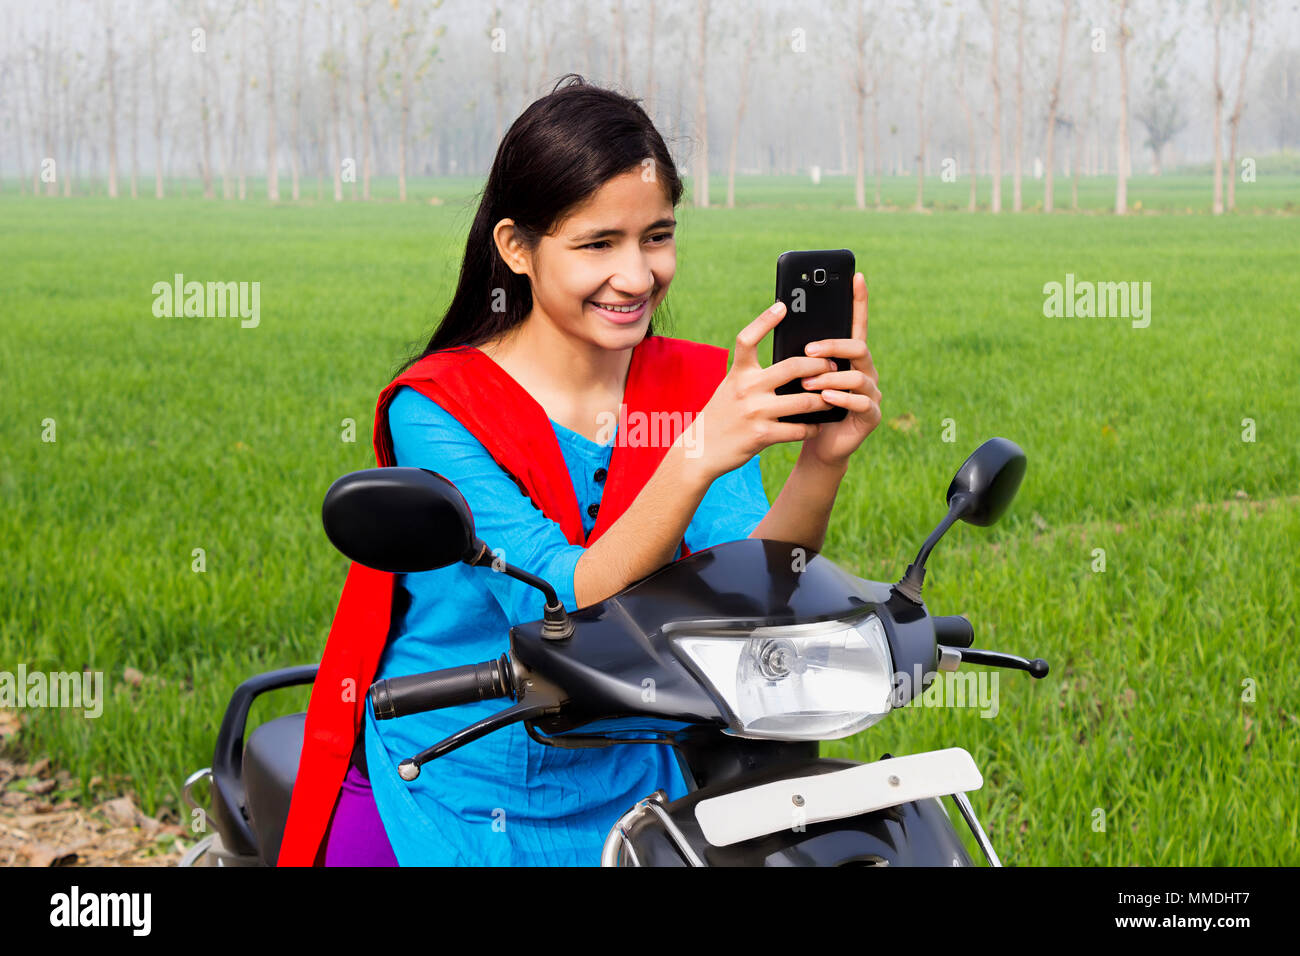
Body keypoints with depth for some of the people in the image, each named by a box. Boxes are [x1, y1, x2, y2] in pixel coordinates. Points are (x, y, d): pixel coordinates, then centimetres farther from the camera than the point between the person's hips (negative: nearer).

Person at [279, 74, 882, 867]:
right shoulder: (438, 407, -11)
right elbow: (560, 609, -22)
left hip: (630, 796, 3)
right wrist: (700, 454, -35)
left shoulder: (702, 387, 1)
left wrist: (822, 463, -29)